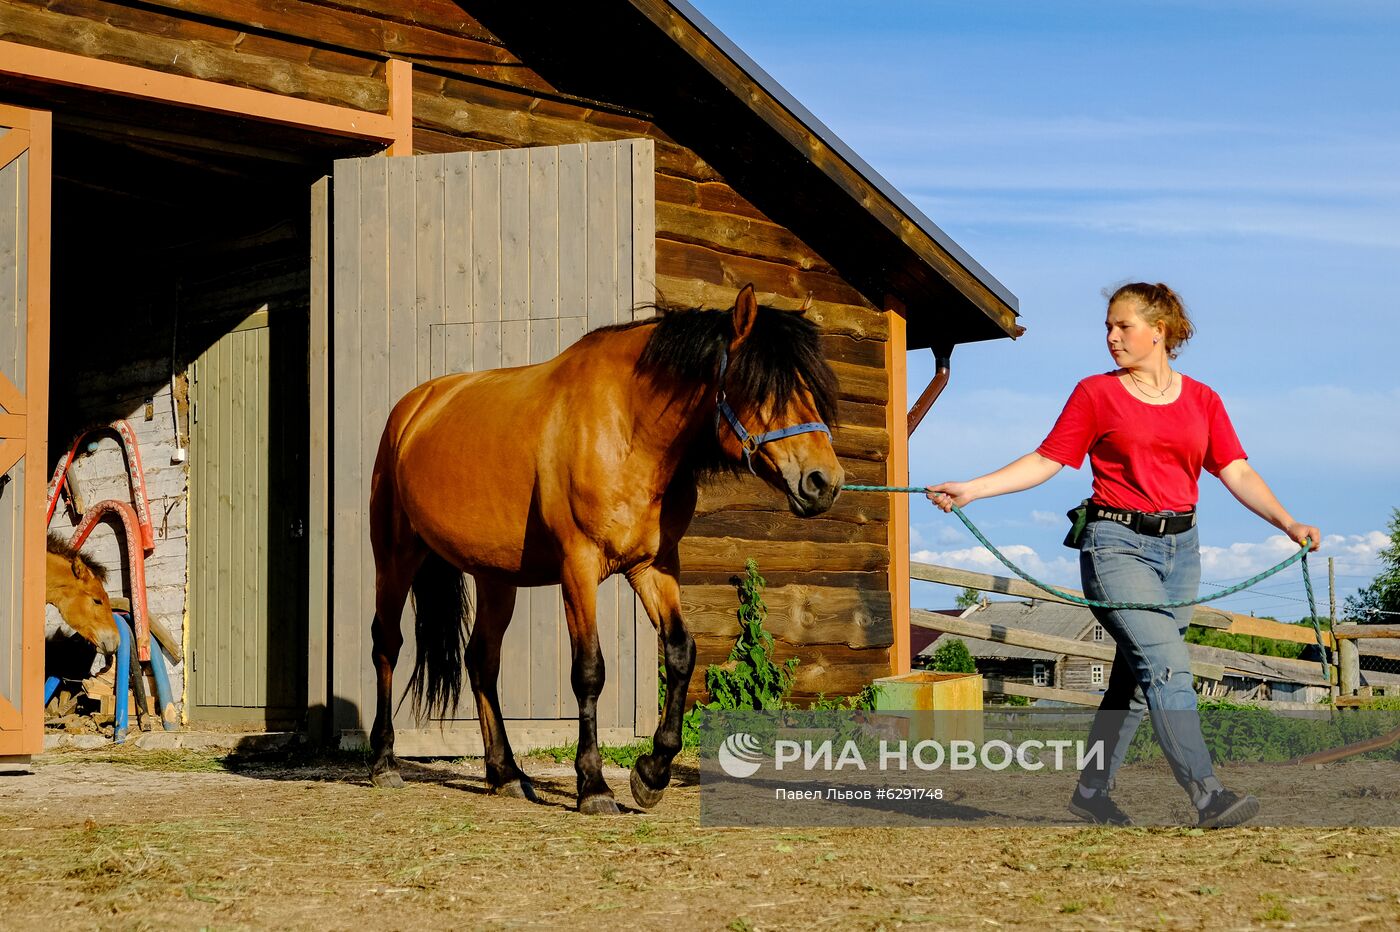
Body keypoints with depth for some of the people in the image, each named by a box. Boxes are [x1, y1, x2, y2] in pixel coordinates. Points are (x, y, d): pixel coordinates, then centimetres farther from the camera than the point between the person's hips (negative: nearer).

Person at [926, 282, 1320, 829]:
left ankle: (1092, 792, 23)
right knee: (1166, 665, -17)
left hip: (1179, 548, 4)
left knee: (1135, 676, 9)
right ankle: (1206, 795, -21)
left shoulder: (1201, 400, 10)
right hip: (1117, 543, -4)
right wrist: (969, 490, -9)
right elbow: (1045, 461, 1)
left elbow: (1237, 473, 5)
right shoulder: (1096, 394, 2)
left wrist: (1288, 523, -8)